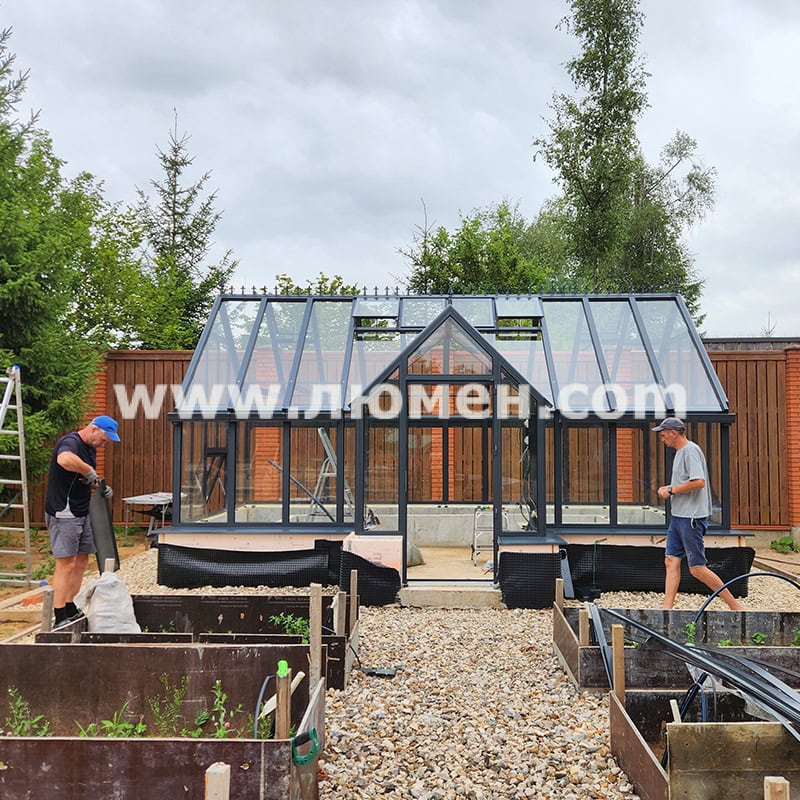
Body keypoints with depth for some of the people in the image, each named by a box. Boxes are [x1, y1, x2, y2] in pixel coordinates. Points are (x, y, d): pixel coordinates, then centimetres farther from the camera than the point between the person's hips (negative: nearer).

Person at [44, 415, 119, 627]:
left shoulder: (90, 448, 14)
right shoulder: (70, 442, -17)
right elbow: (65, 460, -43)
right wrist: (89, 471, -28)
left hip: (82, 512, 10)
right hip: (63, 513, -10)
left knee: (81, 562, 13)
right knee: (66, 565, -8)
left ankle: (71, 611, 24)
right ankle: (60, 619, -2)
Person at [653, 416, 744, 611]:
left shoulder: (691, 450, -14)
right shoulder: (680, 452, 17)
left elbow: (699, 482, -25)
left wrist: (671, 490, -16)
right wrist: (668, 488, 9)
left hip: (691, 517, -10)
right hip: (678, 515, 10)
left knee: (697, 568, -4)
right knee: (671, 561, 6)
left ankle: (735, 605, 7)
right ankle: (667, 608, 8)